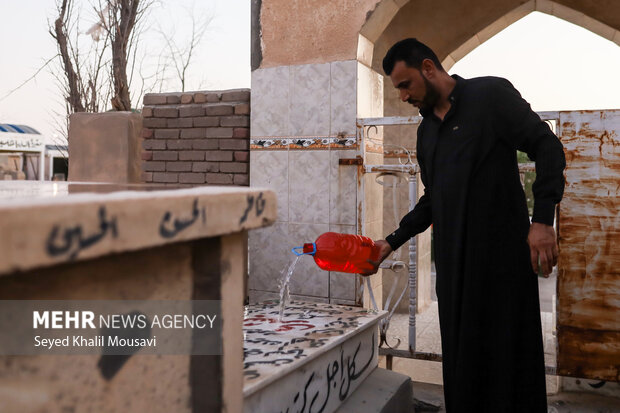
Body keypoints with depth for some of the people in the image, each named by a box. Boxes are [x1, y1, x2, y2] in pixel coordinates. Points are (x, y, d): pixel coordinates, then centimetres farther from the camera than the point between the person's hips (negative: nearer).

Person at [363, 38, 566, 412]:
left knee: (508, 351, 1)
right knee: (461, 354, 10)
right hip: (454, 259, 6)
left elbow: (547, 147, -8)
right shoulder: (426, 130, 17)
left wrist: (543, 220, -18)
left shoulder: (491, 94, -3)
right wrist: (392, 243, 13)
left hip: (503, 253, -6)